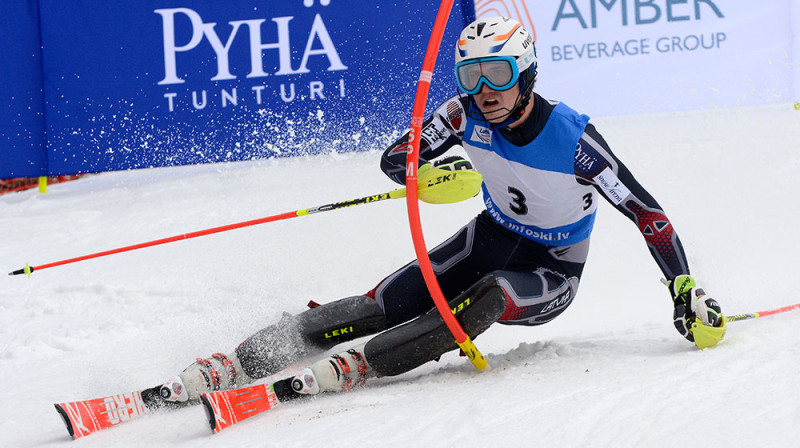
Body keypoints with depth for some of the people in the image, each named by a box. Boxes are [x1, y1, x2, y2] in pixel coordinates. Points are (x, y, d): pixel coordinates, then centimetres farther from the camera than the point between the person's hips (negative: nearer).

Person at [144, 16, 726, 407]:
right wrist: (426, 174, -34)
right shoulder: (467, 114, -15)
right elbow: (394, 159, -10)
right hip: (491, 239, 4)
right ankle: (243, 360, -21)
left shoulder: (573, 138, -26)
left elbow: (646, 211, -19)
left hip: (551, 274, -4)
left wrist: (687, 290, -21)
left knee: (486, 297, -36)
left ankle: (353, 368, -42)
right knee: (384, 303, -16)